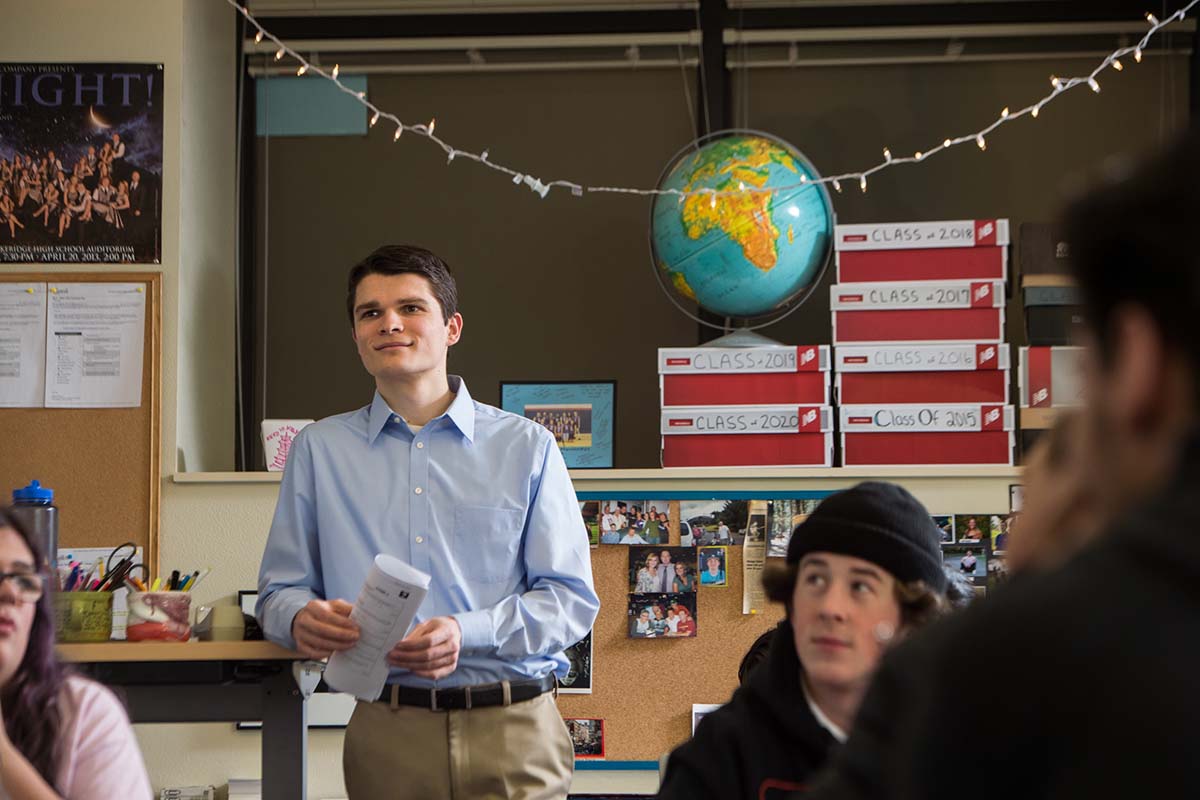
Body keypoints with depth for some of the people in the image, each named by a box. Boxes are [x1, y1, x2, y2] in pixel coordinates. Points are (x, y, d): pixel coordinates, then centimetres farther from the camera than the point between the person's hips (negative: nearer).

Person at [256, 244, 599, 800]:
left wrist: (467, 633, -17)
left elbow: (572, 598, 0)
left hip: (512, 730, -1)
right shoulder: (319, 450, 10)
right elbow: (281, 589, 10)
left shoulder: (526, 447, 5)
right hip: (387, 731, 1)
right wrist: (302, 618, -14)